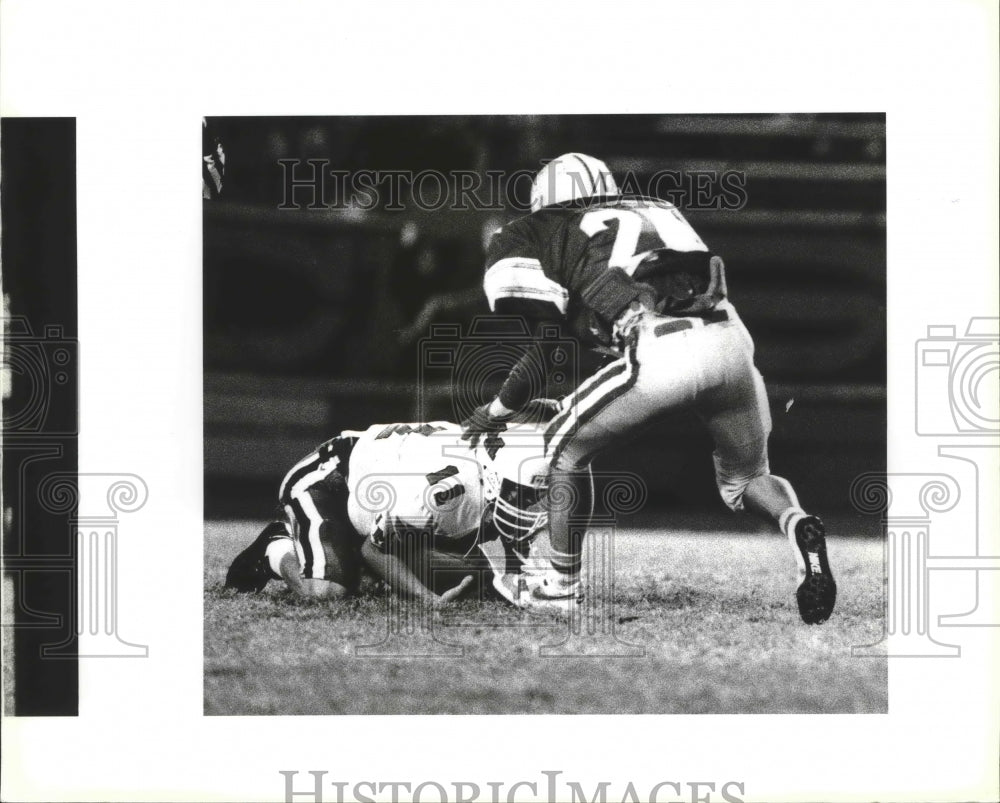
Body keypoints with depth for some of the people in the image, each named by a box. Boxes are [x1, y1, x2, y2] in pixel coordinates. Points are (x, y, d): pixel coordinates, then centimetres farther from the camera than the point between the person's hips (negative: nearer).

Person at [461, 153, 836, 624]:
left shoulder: (542, 233, 17)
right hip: (731, 340, 5)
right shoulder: (658, 213, 33)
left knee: (564, 448, 20)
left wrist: (499, 409, 24)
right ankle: (796, 524, -3)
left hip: (661, 351, -5)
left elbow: (546, 339, 12)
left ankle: (562, 586, 20)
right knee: (745, 478, 26)